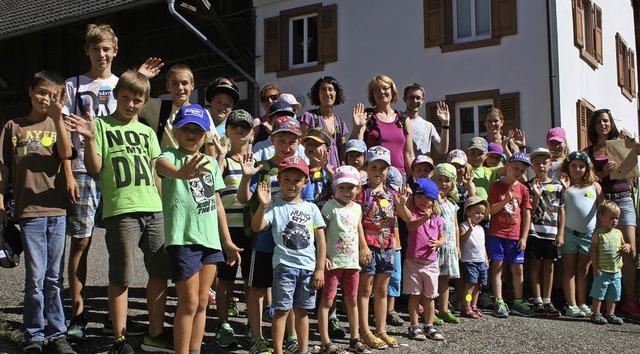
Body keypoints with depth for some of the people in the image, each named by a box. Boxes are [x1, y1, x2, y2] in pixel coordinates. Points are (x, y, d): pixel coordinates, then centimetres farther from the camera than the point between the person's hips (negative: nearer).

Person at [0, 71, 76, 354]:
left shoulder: (58, 125, 8)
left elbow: (66, 154, -12)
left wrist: (57, 117, -16)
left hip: (57, 209, 0)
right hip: (28, 211, 0)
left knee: (54, 276, 7)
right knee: (35, 275, -2)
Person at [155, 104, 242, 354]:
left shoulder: (210, 162, 14)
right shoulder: (171, 156, -6)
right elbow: (162, 165, -33)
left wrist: (227, 241, 18)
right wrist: (180, 173, -56)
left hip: (210, 239, 6)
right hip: (183, 238, -6)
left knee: (202, 302, 12)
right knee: (189, 302, -5)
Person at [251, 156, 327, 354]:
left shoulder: (311, 208, 9)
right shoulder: (275, 207, 0)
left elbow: (321, 240, 8)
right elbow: (256, 227, -15)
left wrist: (320, 269, 3)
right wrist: (263, 205, -30)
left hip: (309, 267, 3)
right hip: (284, 264, -3)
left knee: (302, 310, 13)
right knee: (282, 310, -1)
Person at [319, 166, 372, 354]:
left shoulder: (357, 208, 8)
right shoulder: (330, 207, -10)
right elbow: (321, 234, -12)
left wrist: (363, 247, 15)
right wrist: (322, 257, -18)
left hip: (352, 261, 6)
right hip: (333, 262, -6)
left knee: (352, 301, 13)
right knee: (327, 301, 0)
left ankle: (355, 339, 24)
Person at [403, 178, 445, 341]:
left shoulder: (437, 218, 8)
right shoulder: (413, 213, -6)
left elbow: (442, 238, 14)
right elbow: (411, 225, -28)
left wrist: (437, 243, -10)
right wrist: (424, 218, -47)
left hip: (431, 262, 4)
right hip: (413, 261, -4)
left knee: (429, 296, 10)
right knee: (415, 294, 3)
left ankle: (429, 326, 20)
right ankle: (414, 326, 12)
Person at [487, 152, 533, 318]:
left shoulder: (523, 189, 7)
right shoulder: (496, 186, 1)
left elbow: (527, 214, 5)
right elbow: (491, 210, -5)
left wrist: (524, 237, -1)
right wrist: (507, 199, -18)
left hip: (516, 235, 3)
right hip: (497, 233, -2)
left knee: (518, 268, 5)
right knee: (497, 267, -3)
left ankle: (517, 302, 15)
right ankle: (499, 303, 1)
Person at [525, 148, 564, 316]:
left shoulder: (558, 186, 7)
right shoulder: (530, 186, 2)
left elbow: (561, 211, 8)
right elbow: (529, 211, -3)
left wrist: (561, 233, 3)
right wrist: (537, 195, -18)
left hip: (552, 233, 2)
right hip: (534, 231, -2)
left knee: (549, 266, 5)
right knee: (536, 265, 1)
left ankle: (547, 301, 11)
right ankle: (537, 301, 6)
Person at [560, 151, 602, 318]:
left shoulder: (594, 186, 12)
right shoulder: (564, 185, 5)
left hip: (589, 233, 2)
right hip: (569, 233, -2)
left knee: (583, 270, 7)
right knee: (569, 269, 1)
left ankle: (582, 304, 13)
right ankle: (571, 305, 1)